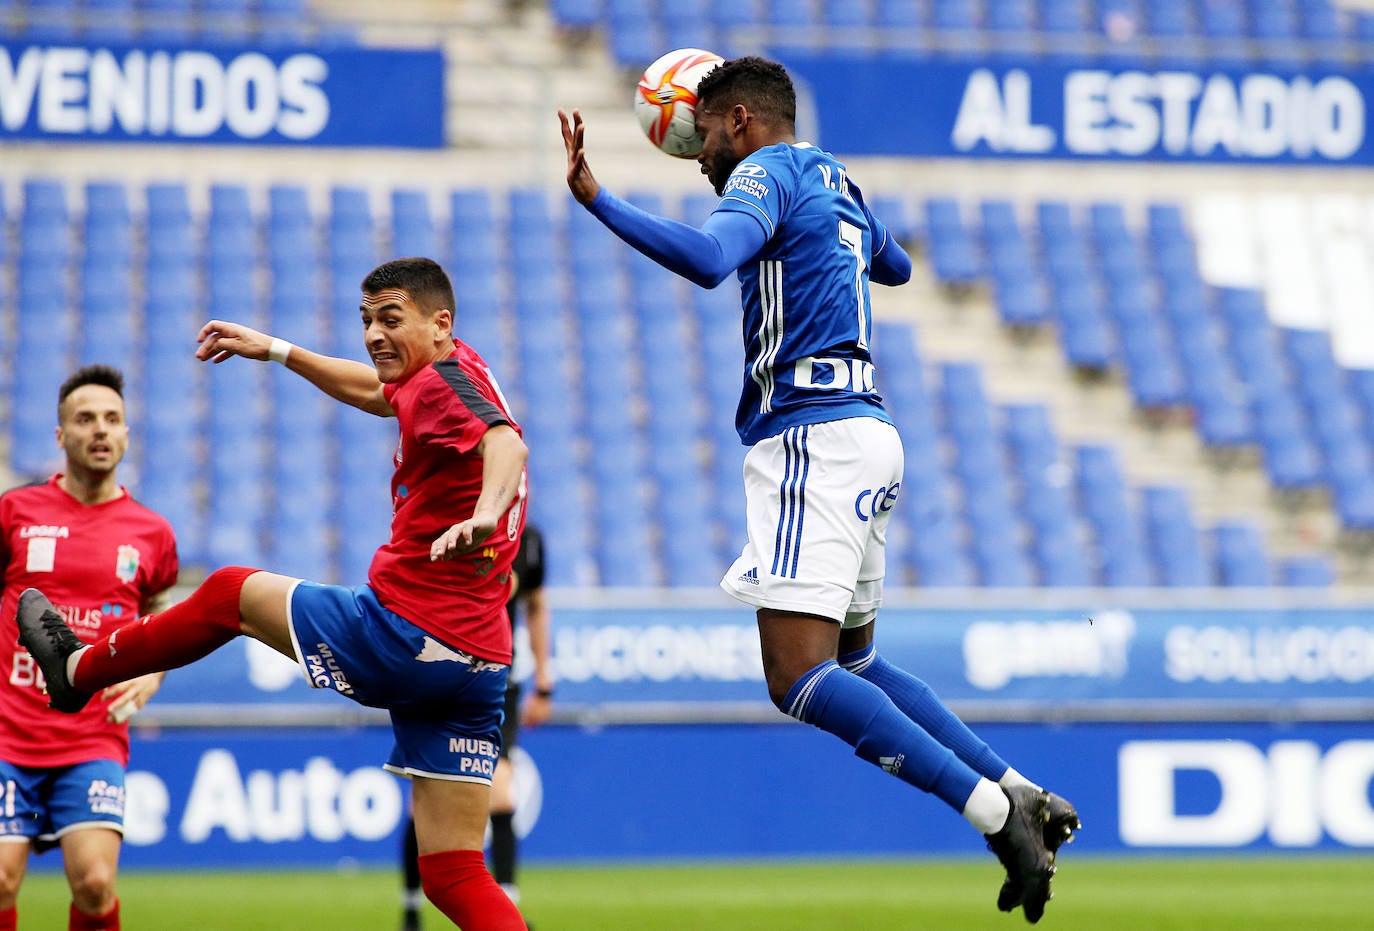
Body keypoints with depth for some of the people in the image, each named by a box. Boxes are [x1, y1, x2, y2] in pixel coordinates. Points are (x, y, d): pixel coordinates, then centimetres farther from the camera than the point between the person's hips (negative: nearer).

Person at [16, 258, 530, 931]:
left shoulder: (443, 379, -10)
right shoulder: (450, 377, 17)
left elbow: (506, 441, -32)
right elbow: (373, 392, 40)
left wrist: (484, 512, -50)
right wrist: (278, 351, 43)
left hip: (402, 635, -8)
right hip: (480, 667, 8)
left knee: (230, 594, 17)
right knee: (453, 875, 5)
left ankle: (78, 669, 37)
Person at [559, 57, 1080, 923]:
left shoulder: (766, 171, -5)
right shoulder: (839, 184, 22)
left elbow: (708, 258, -26)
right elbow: (895, 265, 43)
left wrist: (596, 198, -24)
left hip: (815, 437, -10)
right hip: (866, 432, 10)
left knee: (799, 679, -16)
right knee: (852, 662, 21)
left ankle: (994, 814, -24)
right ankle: (1023, 795, 12)